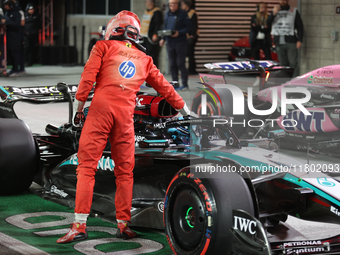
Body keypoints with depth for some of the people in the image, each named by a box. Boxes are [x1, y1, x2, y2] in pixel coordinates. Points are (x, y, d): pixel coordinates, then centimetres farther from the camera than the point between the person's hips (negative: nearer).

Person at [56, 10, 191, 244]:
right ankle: (124, 225, 12)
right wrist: (184, 109, 40)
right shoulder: (144, 59, 21)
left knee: (87, 166, -3)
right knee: (124, 171, 10)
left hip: (100, 109, -3)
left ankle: (80, 225, -8)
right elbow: (164, 86, 29)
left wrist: (78, 107, 5)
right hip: (126, 114, 3)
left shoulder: (103, 47, 11)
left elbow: (88, 77, 0)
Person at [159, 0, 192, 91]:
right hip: (169, 42, 6)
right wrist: (163, 39, 6)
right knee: (172, 65, 7)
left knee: (180, 64, -7)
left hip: (180, 42, -6)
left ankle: (184, 84, -1)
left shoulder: (183, 13, -3)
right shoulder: (167, 14, 14)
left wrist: (179, 33, -19)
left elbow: (188, 27, -6)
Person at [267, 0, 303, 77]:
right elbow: (268, 23, 1)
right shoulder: (275, 11, 16)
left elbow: (300, 26, 5)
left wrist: (299, 40, -5)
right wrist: (274, 13, -15)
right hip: (279, 42, 3)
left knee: (293, 63, -9)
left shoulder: (294, 11, 9)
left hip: (291, 42, -3)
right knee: (283, 64, 4)